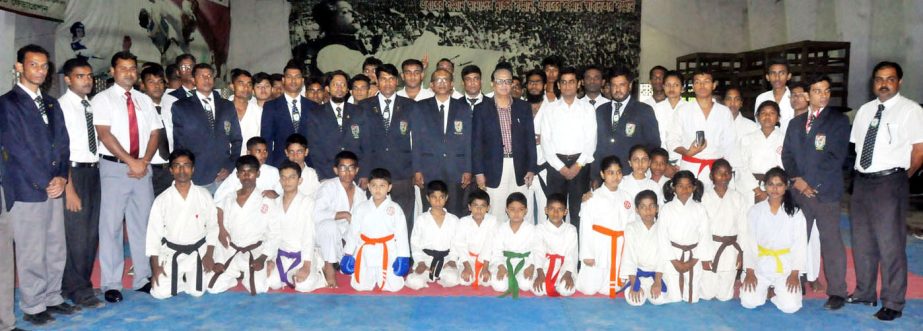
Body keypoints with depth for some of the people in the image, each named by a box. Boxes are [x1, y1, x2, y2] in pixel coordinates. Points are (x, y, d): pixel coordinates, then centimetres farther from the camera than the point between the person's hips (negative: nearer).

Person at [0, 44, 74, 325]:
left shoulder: (51, 103, 15)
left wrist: (62, 177, -3)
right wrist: (45, 183, -12)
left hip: (54, 188, 6)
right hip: (27, 190, -6)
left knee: (56, 250, 11)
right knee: (31, 253, 1)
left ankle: (52, 298, 23)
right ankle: (33, 307, 12)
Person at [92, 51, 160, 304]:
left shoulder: (145, 100, 14)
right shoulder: (102, 99, 0)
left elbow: (154, 133, 9)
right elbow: (105, 134, -9)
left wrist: (144, 161, -7)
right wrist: (131, 161, -14)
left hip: (143, 168, 4)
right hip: (114, 168, -4)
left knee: (142, 224, 7)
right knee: (111, 225, -1)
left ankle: (143, 278, 15)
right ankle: (111, 284, 7)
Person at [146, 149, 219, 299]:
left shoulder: (204, 195, -6)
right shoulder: (162, 200, -7)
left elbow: (212, 225, 1)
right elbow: (154, 232, -3)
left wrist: (209, 254, -6)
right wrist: (155, 266, -6)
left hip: (197, 252, 0)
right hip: (171, 253, 0)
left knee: (197, 291, -10)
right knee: (160, 293, -12)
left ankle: (189, 277, 25)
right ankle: (177, 277, 23)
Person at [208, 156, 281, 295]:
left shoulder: (267, 203, -5)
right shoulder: (228, 200, 7)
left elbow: (274, 234, -7)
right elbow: (222, 234, 8)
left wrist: (262, 258, -17)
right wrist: (220, 260, 1)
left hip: (254, 255, -3)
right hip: (231, 254, 3)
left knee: (258, 288, -21)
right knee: (213, 288, -10)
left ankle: (247, 276, 14)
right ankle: (238, 276, 19)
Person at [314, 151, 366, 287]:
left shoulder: (360, 193, 5)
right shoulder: (328, 186, -13)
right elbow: (316, 214, -28)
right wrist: (344, 214, -27)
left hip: (348, 237, 6)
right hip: (326, 234, -5)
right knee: (329, 225, -38)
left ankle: (344, 262, 21)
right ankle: (328, 266, -20)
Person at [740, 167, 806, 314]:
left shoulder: (795, 213, -2)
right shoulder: (755, 211, 0)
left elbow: (799, 245, -2)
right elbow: (749, 242, 0)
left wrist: (794, 274, -8)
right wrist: (749, 272, -4)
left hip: (786, 267, -1)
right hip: (760, 265, 1)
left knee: (790, 306, -17)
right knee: (749, 302, -14)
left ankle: (777, 290, 16)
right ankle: (764, 288, 18)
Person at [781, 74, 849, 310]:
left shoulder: (839, 120, 3)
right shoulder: (795, 123, 18)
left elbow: (837, 156, -7)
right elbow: (787, 154, 12)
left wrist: (812, 183, -11)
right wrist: (797, 179, -5)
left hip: (825, 191, -4)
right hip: (798, 190, 4)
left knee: (831, 241, -2)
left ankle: (836, 292, 5)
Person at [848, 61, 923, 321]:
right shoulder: (864, 110, 13)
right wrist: (861, 171, 8)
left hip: (889, 182, -6)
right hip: (861, 181, 6)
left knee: (890, 243, -3)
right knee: (862, 241, 15)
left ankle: (893, 304, 8)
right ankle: (864, 292, 30)